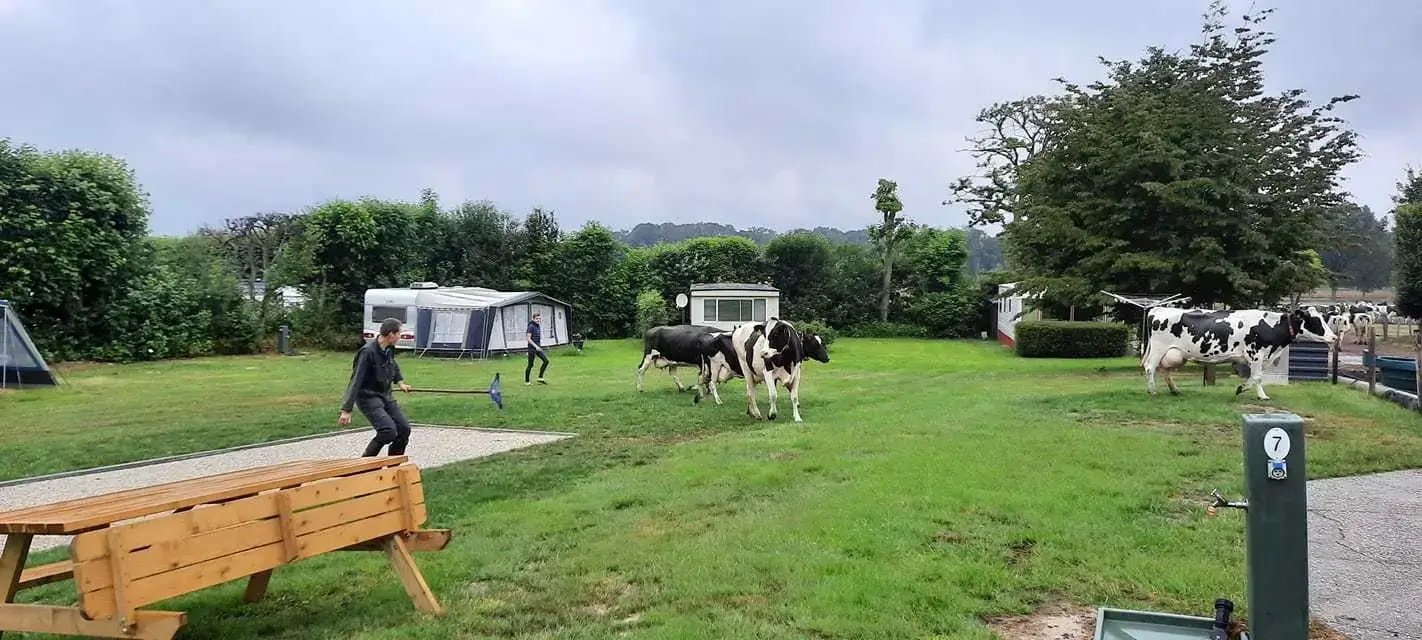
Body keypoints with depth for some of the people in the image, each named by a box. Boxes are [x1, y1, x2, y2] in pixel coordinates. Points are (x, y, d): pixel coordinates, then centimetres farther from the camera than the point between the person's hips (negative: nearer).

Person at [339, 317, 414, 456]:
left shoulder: (389, 348, 0)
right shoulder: (368, 352, -23)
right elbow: (356, 381, -25)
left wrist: (400, 381, 18)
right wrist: (346, 409, -26)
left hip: (385, 395, 8)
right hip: (368, 397, -8)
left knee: (404, 428, 0)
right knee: (389, 431, -23)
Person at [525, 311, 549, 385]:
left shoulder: (539, 326, 12)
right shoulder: (531, 326, -13)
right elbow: (529, 339, -17)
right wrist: (536, 346, -24)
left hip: (538, 347, 8)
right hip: (532, 348, -7)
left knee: (546, 360, -3)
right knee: (530, 365, 0)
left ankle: (540, 378, 6)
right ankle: (526, 381, 12)